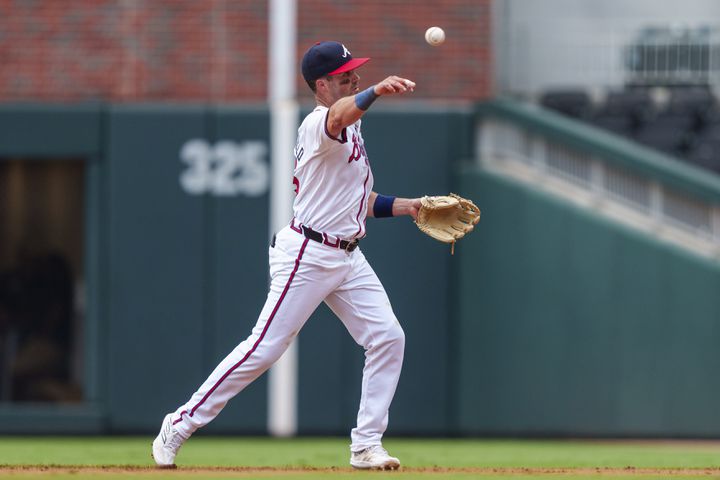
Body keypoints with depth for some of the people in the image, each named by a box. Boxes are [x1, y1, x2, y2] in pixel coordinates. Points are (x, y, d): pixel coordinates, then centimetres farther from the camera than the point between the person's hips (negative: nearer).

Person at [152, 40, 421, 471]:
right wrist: (377, 91, -56)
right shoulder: (318, 125, -12)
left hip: (348, 258, 9)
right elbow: (340, 114, -39)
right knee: (264, 348, -9)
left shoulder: (350, 133, 17)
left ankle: (366, 445, 2)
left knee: (388, 338, -2)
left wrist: (408, 207, 11)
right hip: (307, 256, -9)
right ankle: (180, 426, 1)